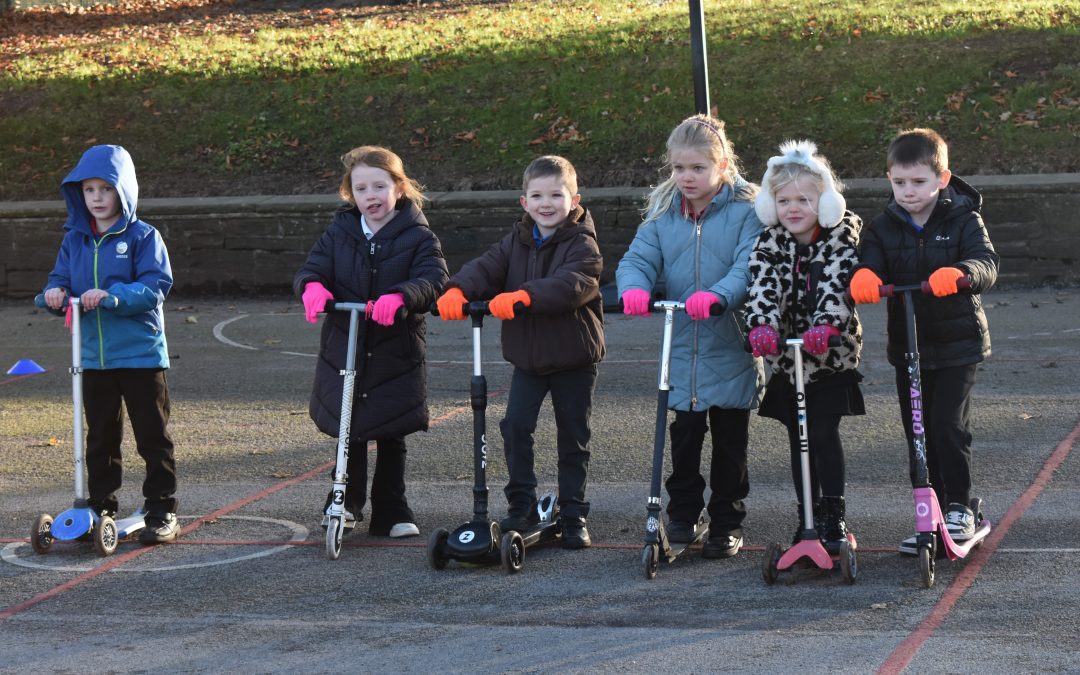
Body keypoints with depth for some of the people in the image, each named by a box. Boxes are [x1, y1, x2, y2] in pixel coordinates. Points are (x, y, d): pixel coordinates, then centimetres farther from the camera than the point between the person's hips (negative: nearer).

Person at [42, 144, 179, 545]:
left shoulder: (142, 237, -7)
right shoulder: (75, 239, 8)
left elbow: (156, 286, -16)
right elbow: (61, 280, 9)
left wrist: (111, 295, -28)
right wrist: (55, 294, -15)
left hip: (141, 354, -4)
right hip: (93, 357, 4)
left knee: (152, 436, 3)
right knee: (100, 438, 12)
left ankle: (162, 511, 11)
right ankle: (100, 508, 20)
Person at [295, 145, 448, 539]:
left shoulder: (418, 237, -6)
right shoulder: (339, 233, 3)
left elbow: (433, 278, -20)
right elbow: (313, 268, -6)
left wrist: (400, 297, -40)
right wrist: (312, 286, -31)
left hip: (396, 355, -2)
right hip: (343, 350, 2)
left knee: (391, 438, 7)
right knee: (349, 433, 12)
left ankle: (391, 513, 19)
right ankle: (346, 502, 30)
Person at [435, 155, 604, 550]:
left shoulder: (582, 244, -11)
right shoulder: (517, 241, 6)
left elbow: (572, 284, -30)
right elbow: (486, 268, -9)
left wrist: (523, 296, -44)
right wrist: (457, 291, -31)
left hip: (574, 358, -4)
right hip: (527, 355, 4)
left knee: (573, 439, 5)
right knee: (515, 426, -7)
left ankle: (573, 517, 15)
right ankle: (521, 507, 5)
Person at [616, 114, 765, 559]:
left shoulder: (746, 211, -8)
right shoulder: (662, 213, 5)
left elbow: (749, 267, -20)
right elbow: (639, 258, -3)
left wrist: (718, 294, -39)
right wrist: (634, 289, -27)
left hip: (731, 349, -3)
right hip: (680, 351, 3)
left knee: (730, 443, 9)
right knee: (683, 436, 9)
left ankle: (726, 522, 21)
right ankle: (681, 517, 22)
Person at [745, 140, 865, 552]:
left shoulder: (841, 237, -8)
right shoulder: (770, 243, -3)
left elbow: (837, 283, -23)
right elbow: (762, 285, -18)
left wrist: (825, 325, -41)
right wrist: (763, 324, -38)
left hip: (831, 356, -3)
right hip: (784, 359, 3)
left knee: (825, 436, -9)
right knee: (798, 440, 8)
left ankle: (834, 518, 1)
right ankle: (807, 519, 16)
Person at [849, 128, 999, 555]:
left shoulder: (963, 221, -5)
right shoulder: (884, 227, 4)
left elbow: (986, 264, -20)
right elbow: (872, 261, -11)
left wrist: (959, 273, -43)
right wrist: (864, 277, -37)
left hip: (958, 343, -4)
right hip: (908, 346, 4)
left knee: (949, 424, -13)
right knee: (918, 432, 7)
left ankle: (959, 507, 3)